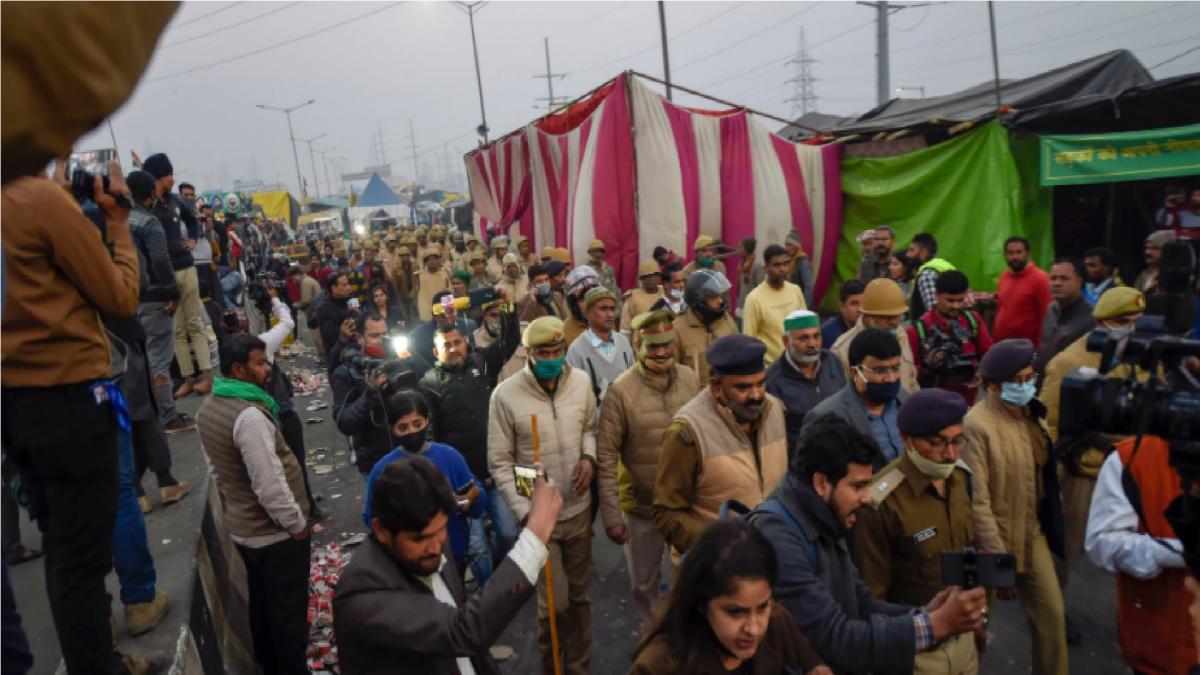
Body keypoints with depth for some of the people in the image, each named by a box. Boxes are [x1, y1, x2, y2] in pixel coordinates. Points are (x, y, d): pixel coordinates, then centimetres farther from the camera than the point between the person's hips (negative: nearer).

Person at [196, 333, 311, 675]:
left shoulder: (208, 407, 3)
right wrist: (297, 523, -17)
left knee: (261, 603, 24)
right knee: (288, 610, 6)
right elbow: (269, 485, -28)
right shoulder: (249, 415, -28)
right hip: (276, 533, -9)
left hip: (242, 527, 9)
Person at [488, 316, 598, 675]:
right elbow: (500, 462, -11)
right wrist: (525, 511, -16)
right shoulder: (506, 395, -17)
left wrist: (589, 456, -10)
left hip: (579, 509, 4)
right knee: (554, 603, 4)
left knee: (579, 596, 18)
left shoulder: (581, 382, -6)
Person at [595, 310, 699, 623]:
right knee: (644, 582, 18)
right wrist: (611, 516, -16)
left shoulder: (690, 378, -8)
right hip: (642, 505, -3)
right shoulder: (621, 391, -20)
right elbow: (606, 459, -15)